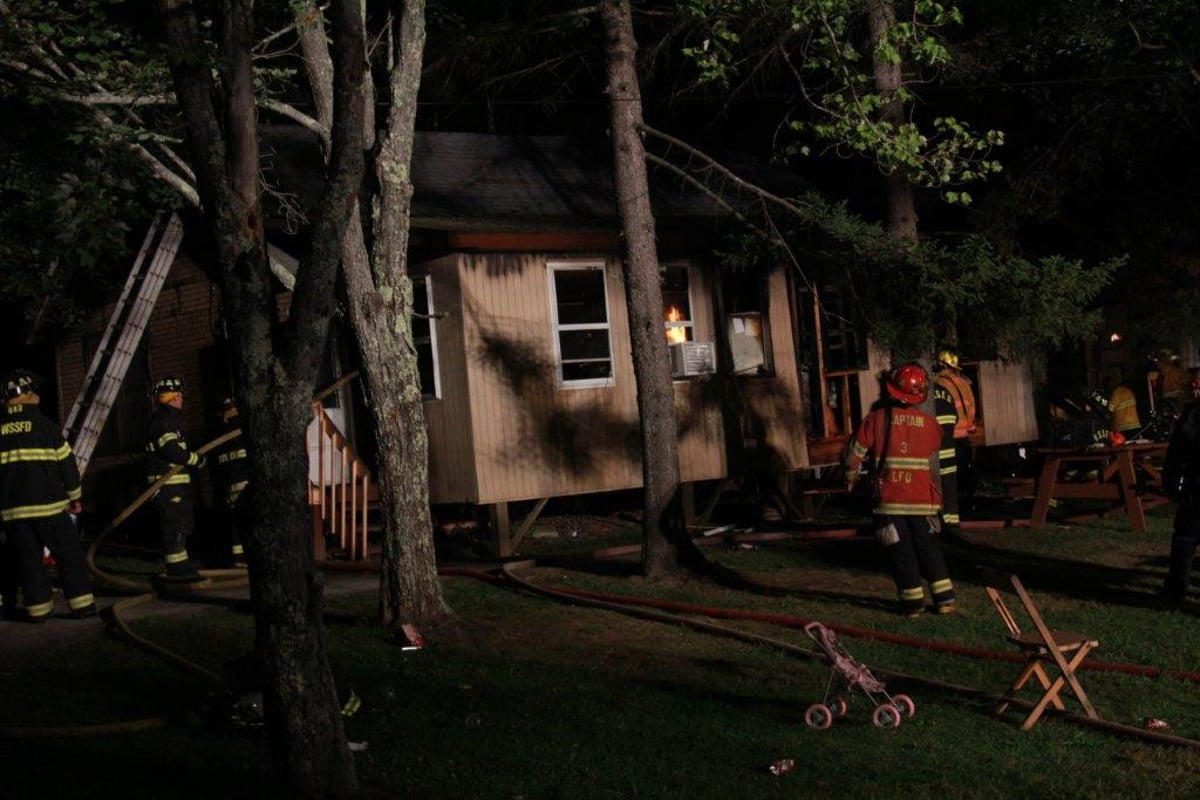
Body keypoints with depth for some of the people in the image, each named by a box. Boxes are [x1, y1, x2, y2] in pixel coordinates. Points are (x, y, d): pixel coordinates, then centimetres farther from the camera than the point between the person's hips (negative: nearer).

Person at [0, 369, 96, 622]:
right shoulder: (44, 424, -5)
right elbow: (66, 461, -3)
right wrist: (75, 496, 8)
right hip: (48, 506, -3)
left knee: (27, 559, 10)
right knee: (69, 554, 5)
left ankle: (38, 608, 12)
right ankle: (81, 604, 3)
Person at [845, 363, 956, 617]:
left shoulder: (875, 419, -5)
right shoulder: (929, 423, 1)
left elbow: (855, 456, -2)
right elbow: (934, 457, 14)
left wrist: (851, 479, 17)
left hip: (890, 500, -2)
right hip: (923, 500, 2)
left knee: (901, 551, 7)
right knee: (928, 548, 15)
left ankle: (913, 601, 8)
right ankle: (944, 598, 14)